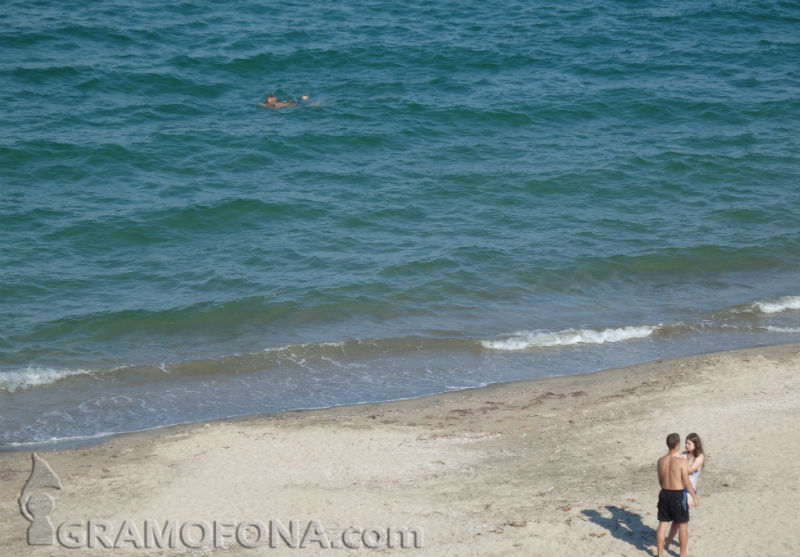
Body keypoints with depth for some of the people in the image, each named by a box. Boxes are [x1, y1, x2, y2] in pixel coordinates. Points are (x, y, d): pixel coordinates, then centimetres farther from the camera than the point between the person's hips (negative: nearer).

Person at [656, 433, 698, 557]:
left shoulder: (661, 460, -1)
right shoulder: (681, 461, -17)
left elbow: (660, 481, 9)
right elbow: (687, 483, -14)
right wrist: (694, 496, 0)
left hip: (664, 494, 5)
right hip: (678, 495, -5)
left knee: (662, 525, 11)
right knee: (683, 525, 11)